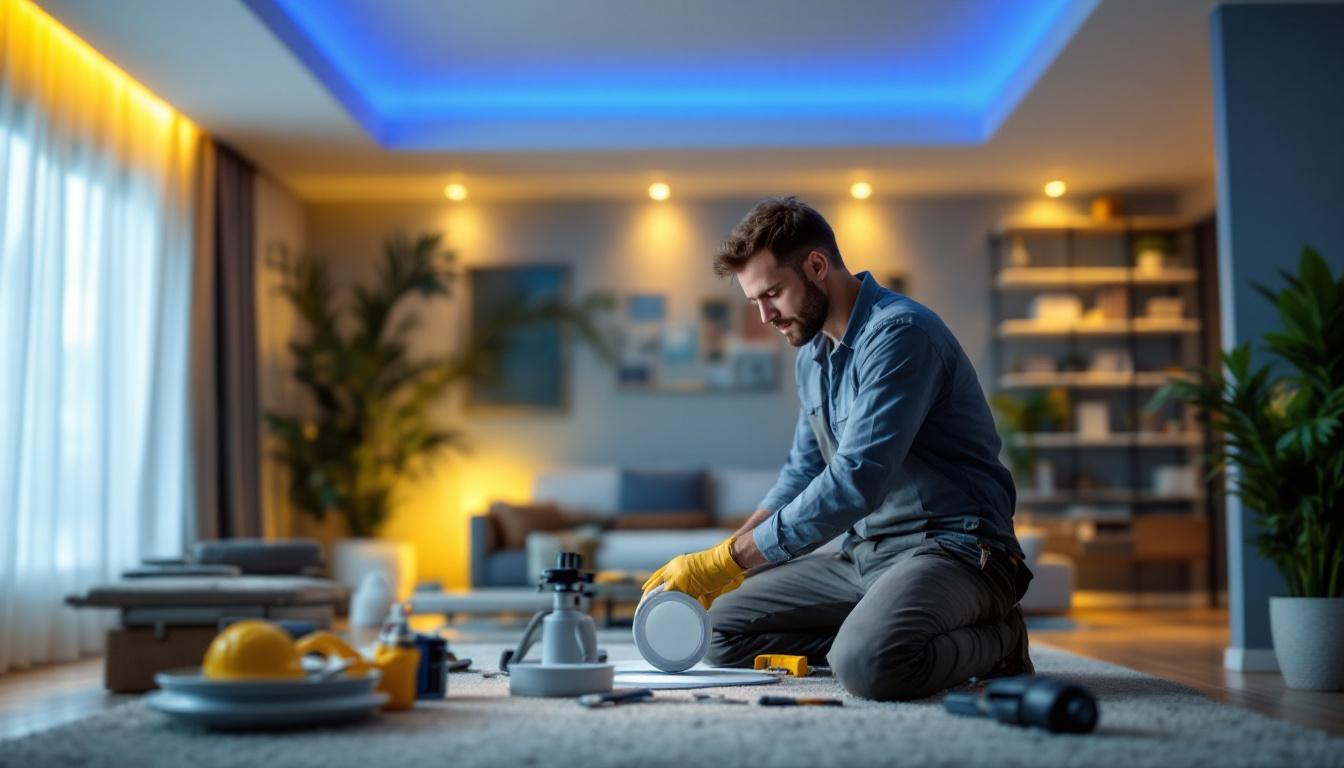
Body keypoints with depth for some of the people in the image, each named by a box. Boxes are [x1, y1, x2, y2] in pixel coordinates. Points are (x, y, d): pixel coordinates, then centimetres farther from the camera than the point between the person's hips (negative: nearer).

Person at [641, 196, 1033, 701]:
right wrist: (720, 564, 6)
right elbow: (802, 474, 20)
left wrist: (731, 557, -23)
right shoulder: (812, 355, 11)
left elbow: (855, 483, -27)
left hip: (950, 546, -9)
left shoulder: (899, 333, -19)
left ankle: (995, 640, -5)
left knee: (868, 664, -36)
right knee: (721, 628, 1)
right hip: (861, 548, 9)